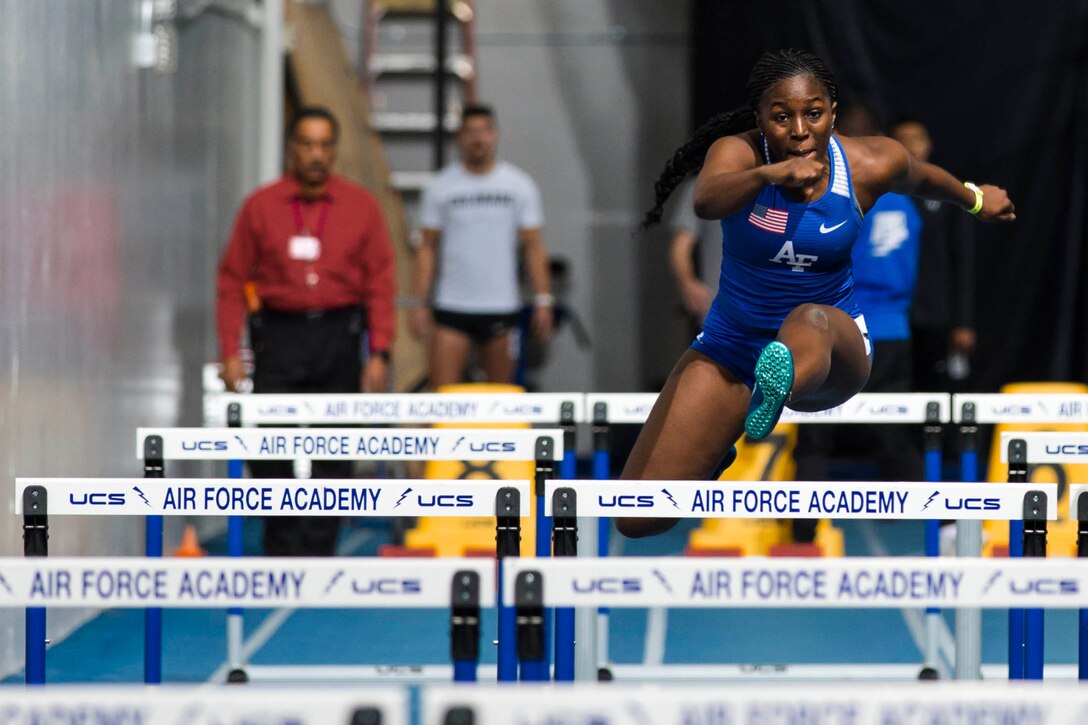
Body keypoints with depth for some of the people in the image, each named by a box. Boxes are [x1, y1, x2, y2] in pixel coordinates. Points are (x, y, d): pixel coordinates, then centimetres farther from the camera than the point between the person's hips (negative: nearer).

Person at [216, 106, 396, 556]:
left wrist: (379, 353, -5)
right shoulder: (260, 206, 3)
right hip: (278, 336, 0)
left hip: (338, 335, 1)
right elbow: (232, 281, 3)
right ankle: (281, 549, 10)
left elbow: (380, 283, 3)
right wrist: (230, 352, -4)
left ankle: (318, 549, 8)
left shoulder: (361, 207, 5)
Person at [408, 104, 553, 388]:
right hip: (451, 309, -1)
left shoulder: (519, 185, 5)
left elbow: (534, 246, 5)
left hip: (501, 309, 1)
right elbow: (427, 248, 6)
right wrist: (419, 303, -1)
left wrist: (543, 300, -2)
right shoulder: (441, 186, 5)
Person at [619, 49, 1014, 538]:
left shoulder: (872, 164, -9)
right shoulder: (736, 152, -15)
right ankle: (713, 453, 30)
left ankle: (780, 388, -78)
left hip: (835, 342, -1)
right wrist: (769, 173, -59)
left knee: (810, 320, -41)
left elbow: (923, 178, 16)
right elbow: (706, 202, -39)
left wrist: (975, 199, 36)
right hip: (732, 346, 1)